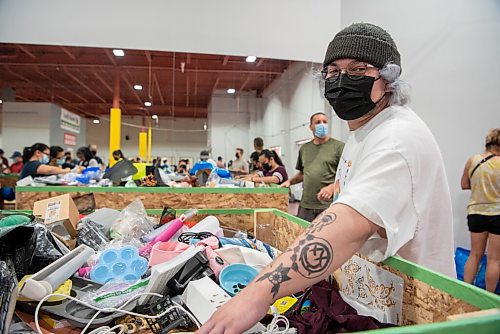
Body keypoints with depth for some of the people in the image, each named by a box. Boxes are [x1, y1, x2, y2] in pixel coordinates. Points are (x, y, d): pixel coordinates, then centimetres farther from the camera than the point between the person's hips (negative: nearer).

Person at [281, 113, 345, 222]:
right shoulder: (304, 148, 15)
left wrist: (332, 187, -21)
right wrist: (290, 181, 8)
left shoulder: (338, 146, -1)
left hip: (328, 205, -4)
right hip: (305, 205, 4)